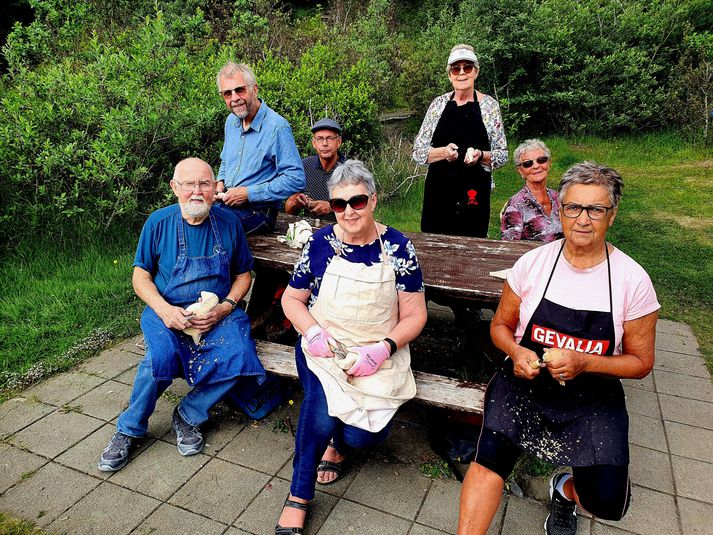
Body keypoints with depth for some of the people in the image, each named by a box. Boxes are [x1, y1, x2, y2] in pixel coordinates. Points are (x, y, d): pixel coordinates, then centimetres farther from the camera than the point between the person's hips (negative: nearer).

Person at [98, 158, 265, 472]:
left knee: (238, 355, -26)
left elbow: (243, 273, 9)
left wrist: (226, 307, -10)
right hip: (167, 312, -1)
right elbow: (141, 275, 3)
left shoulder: (228, 223, 1)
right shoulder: (159, 222, -2)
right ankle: (129, 430, -3)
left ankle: (188, 416, -1)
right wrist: (164, 309, -16)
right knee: (162, 356, -31)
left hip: (218, 314, 1)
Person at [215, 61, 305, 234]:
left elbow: (296, 179, -20)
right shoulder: (231, 122, 12)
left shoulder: (277, 127, -14)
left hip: (258, 212, -7)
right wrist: (220, 182, 5)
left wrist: (248, 193, -19)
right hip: (226, 203, 7)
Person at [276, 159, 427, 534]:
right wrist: (314, 332, -12)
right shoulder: (320, 243, -1)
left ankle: (339, 444, 21)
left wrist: (383, 348, -17)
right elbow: (291, 299, 8)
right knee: (322, 408, -29)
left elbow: (415, 314, 0)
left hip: (378, 356, 0)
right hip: (322, 348, 0)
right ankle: (297, 499, -2)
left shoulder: (398, 247, -4)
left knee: (364, 434, -20)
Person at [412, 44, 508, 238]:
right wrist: (443, 152, -15)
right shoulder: (439, 104, 5)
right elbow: (418, 152, 3)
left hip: (474, 193, -1)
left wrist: (481, 155, -15)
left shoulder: (489, 105, 3)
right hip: (439, 190, 1)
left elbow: (502, 154, 5)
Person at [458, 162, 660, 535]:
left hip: (592, 398, 1)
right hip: (524, 383, 0)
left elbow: (641, 362, 1)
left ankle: (565, 489, 24)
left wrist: (583, 363, -17)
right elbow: (500, 326, 8)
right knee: (489, 458, -24)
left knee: (607, 502, -11)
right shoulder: (532, 263, -4)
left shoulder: (633, 280, -7)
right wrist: (517, 353, -14)